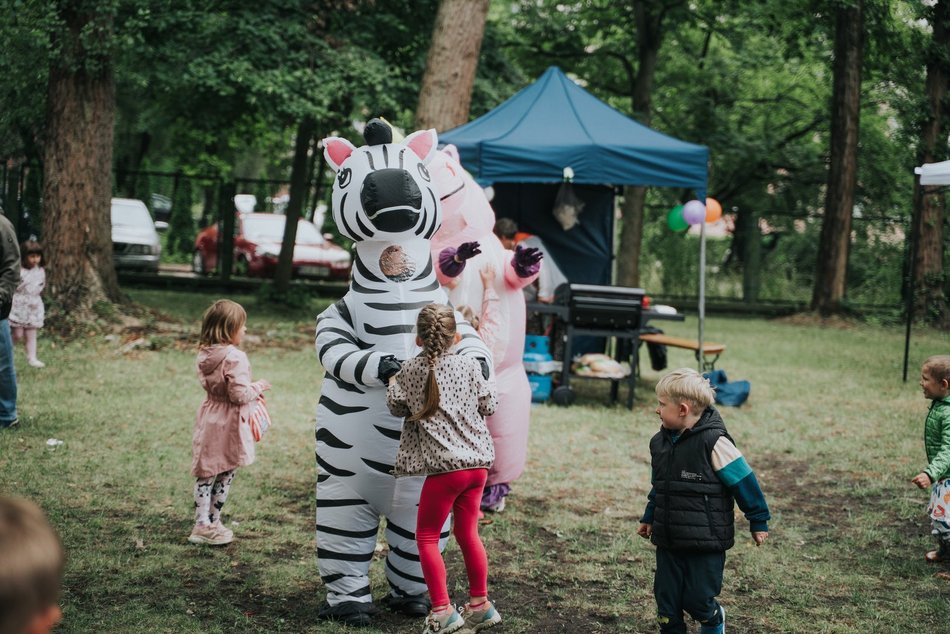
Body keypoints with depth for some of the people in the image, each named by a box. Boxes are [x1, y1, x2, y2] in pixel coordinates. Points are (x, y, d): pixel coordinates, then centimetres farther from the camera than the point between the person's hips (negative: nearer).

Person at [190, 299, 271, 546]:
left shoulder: (205, 354, 5)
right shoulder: (234, 358, -22)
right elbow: (239, 394, -23)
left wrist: (251, 391, 13)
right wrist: (258, 387, -5)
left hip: (209, 420, 8)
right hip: (227, 425, -7)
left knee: (206, 474, 12)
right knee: (225, 475, 7)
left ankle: (202, 524, 15)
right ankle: (211, 523, 15)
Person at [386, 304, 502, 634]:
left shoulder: (410, 371, -2)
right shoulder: (469, 365, 4)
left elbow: (396, 406, 11)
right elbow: (488, 405, 11)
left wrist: (393, 382, 28)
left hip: (445, 466, -4)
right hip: (478, 461, 5)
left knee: (427, 537, 6)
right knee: (467, 532, 18)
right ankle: (480, 604, 25)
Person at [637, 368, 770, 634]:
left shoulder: (714, 442, -18)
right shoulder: (660, 442, 4)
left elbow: (744, 481, -10)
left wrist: (759, 522, -3)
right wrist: (649, 518, 26)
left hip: (706, 542, -6)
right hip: (668, 541, 6)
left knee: (697, 600, 0)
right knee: (666, 599, 7)